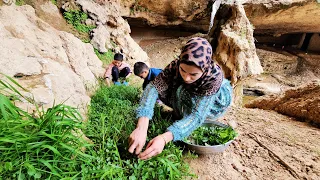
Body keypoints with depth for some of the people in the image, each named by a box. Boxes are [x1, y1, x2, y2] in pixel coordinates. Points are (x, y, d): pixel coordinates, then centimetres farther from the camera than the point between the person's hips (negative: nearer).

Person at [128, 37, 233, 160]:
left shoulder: (215, 76, -38)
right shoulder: (175, 66, -31)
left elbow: (198, 115, -44)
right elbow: (153, 88, -42)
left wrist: (164, 138, -58)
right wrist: (141, 128, -57)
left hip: (216, 101, -3)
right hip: (189, 97, 4)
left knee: (182, 91, -34)